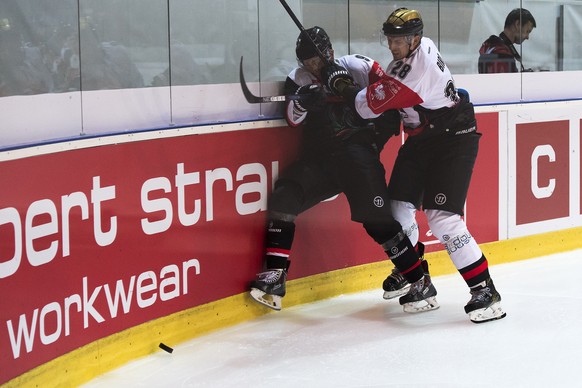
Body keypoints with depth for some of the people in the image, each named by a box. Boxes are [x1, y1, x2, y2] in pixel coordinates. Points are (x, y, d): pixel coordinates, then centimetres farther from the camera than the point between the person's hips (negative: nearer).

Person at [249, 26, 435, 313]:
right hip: (319, 155, 5)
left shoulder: (358, 68, -3)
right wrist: (301, 101, -23)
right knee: (284, 197, -13)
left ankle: (419, 280, -4)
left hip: (357, 150, -4)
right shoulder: (298, 79, 9)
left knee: (377, 217, -15)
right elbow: (293, 120, -4)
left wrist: (381, 130, -1)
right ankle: (274, 276, -10)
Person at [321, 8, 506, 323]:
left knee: (442, 218, -17)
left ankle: (485, 291, -12)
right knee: (399, 208, 6)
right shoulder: (418, 47, 2)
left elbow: (369, 106, -22)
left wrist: (340, 83, -9)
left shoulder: (418, 68, -27)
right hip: (421, 139, 10)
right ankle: (415, 279, 23)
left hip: (453, 140, -9)